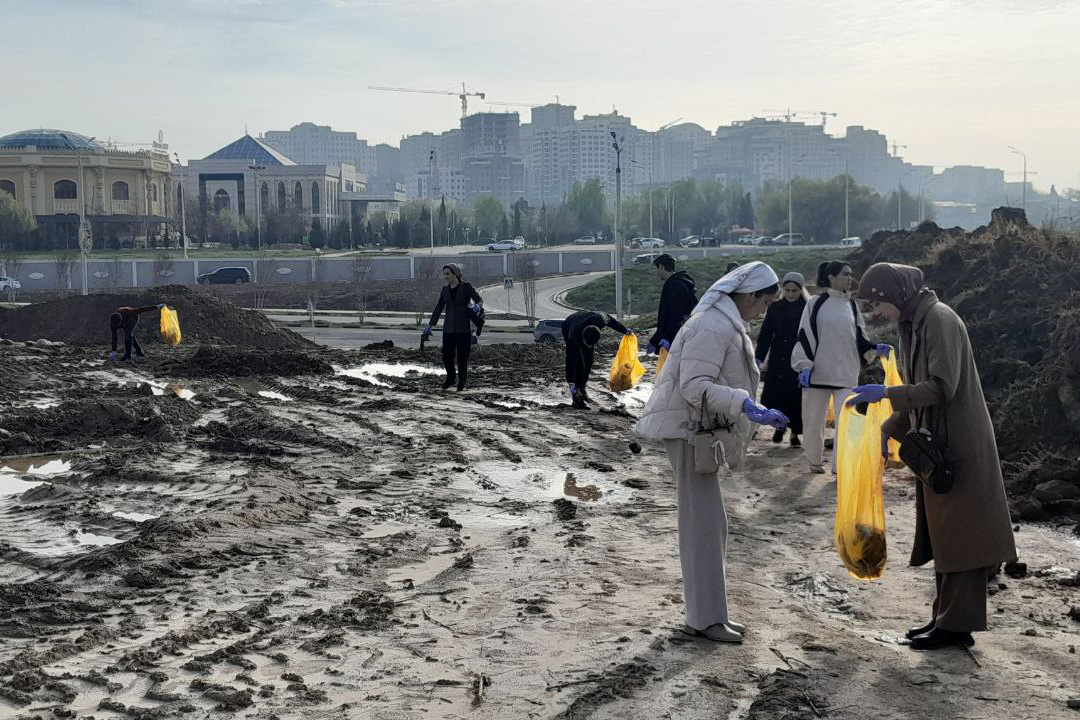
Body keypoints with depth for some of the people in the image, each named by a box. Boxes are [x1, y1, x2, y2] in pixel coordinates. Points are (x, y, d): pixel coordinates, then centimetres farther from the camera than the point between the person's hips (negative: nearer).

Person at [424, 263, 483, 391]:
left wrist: (477, 305, -29)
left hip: (463, 328, -4)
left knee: (462, 356, -1)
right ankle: (451, 378, 27)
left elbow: (479, 299, -4)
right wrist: (429, 326, 8)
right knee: (447, 356, 1)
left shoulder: (466, 287, -3)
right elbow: (438, 309, 11)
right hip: (448, 328, 4)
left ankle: (462, 382, 17)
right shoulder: (445, 290, 9)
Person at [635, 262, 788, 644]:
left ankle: (704, 611, 22)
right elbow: (694, 386, -26)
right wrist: (743, 405, -34)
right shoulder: (713, 327, -19)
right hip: (690, 429, -11)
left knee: (706, 522, 14)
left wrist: (754, 411, 26)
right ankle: (706, 618, -4)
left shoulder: (727, 325, 15)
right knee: (705, 522, -9)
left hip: (702, 429, 11)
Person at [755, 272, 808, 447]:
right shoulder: (774, 308, 5)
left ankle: (795, 433, 14)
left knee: (797, 398, -1)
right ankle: (780, 424, 22)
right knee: (772, 396, -4)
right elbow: (765, 334, 5)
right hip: (777, 361, 2)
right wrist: (759, 357, -3)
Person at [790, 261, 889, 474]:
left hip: (846, 374, 3)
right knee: (814, 419, 8)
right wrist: (804, 366, -12)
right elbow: (804, 336, -4)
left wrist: (874, 349, -5)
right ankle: (814, 460, 25)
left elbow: (859, 338, 13)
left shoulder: (852, 306, 8)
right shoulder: (815, 304, -3)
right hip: (818, 373, -2)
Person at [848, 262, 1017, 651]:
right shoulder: (913, 324, 12)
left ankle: (958, 624, 3)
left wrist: (884, 393, -22)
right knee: (939, 531, 13)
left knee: (956, 532, -4)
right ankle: (945, 615, 21)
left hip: (959, 443, -9)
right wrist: (886, 431, 11)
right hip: (935, 444, 9)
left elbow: (942, 387, -23)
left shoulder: (940, 320, -16)